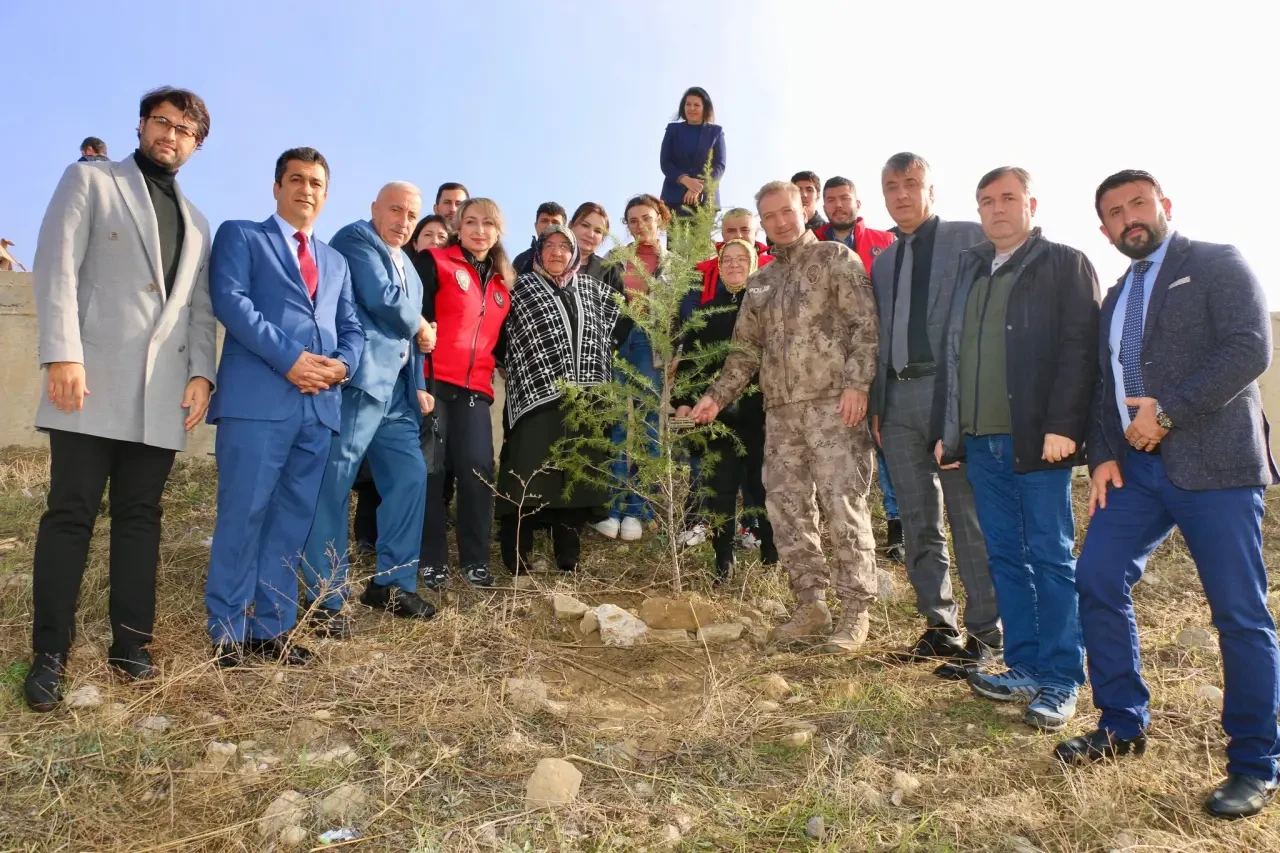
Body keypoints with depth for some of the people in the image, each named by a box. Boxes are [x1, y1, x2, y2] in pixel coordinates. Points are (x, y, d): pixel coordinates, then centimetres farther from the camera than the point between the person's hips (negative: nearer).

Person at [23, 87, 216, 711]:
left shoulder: (196, 222, 21)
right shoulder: (89, 180, 8)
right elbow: (57, 269, -4)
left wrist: (201, 373, 1)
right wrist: (62, 355, -15)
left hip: (163, 392, 4)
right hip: (95, 379, -4)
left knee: (140, 516, 7)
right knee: (70, 513, -1)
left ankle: (130, 642, 15)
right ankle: (50, 653, 8)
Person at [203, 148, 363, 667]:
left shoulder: (335, 262, 26)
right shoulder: (240, 236, 11)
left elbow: (352, 328, 19)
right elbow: (231, 301, -5)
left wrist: (342, 363, -4)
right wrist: (288, 358, -16)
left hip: (321, 404, 5)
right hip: (258, 397, -5)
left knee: (293, 522, 7)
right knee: (243, 517, -4)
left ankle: (271, 629, 15)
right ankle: (227, 635, 8)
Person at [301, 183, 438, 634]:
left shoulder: (406, 265, 24)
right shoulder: (356, 238, -2)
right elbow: (383, 299, -16)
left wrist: (419, 387, 13)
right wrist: (420, 326, 1)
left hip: (396, 388, 9)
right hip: (359, 380, -9)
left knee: (410, 477, 9)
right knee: (333, 485, -4)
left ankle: (392, 583, 20)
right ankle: (324, 598, 3)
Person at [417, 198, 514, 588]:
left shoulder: (503, 283, 20)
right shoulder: (435, 261, 3)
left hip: (475, 389, 4)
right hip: (434, 381, -4)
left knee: (478, 470, -4)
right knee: (428, 469, -1)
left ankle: (475, 560, 8)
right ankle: (431, 561, 9)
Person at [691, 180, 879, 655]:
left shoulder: (836, 258, 5)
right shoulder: (761, 282, 21)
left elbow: (867, 323, -4)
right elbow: (746, 348, 22)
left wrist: (857, 383, -15)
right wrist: (718, 396, 12)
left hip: (833, 402, -6)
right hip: (780, 410, 6)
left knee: (843, 505, -8)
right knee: (786, 509, 5)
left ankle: (857, 610, 3)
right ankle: (811, 606, 15)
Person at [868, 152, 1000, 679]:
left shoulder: (971, 239, 3)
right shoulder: (883, 261, 20)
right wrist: (877, 404, 12)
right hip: (898, 399, 6)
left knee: (969, 521, -3)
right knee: (918, 525, 9)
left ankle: (985, 633, 7)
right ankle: (939, 626, 19)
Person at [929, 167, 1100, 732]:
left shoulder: (1065, 264, 3)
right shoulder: (969, 272, 19)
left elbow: (1079, 349, -8)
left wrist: (1062, 426, -18)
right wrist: (946, 430, 11)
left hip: (1037, 439, -5)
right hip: (981, 441, 6)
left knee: (1050, 557, 0)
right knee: (1005, 557, 9)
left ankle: (1061, 679, 9)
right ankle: (1024, 667, 19)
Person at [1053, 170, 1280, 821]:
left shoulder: (1218, 264, 0)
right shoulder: (1116, 297, 20)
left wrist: (1168, 413, -18)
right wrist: (1102, 455, 4)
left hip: (1214, 464, -6)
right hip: (1135, 467, 7)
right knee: (1097, 581, 2)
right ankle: (1123, 727, 19)